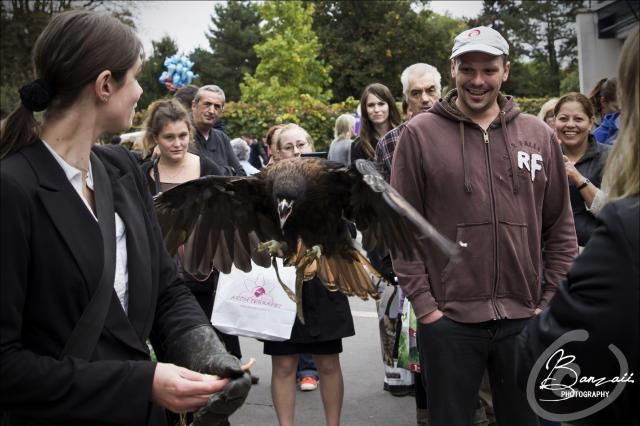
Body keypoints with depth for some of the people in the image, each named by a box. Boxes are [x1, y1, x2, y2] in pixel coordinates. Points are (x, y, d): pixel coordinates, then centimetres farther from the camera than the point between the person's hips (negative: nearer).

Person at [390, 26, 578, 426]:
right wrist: (423, 302, -7)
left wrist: (551, 303, 2)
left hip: (526, 317, 2)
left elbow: (561, 229, 8)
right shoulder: (420, 133, -2)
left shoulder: (540, 135, 5)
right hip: (448, 318, -2)